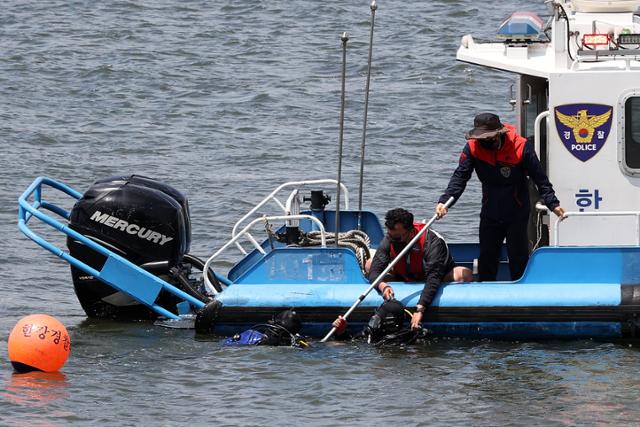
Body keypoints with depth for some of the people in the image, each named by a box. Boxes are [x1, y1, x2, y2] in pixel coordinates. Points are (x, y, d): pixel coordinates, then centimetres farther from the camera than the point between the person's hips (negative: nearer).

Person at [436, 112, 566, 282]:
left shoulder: (521, 147, -19)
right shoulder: (473, 147, -12)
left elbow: (540, 179, -13)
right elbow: (460, 177, -14)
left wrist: (553, 204, -21)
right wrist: (444, 201, -28)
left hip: (517, 214, -3)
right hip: (490, 214, 3)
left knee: (518, 257, -2)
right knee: (487, 257, 10)